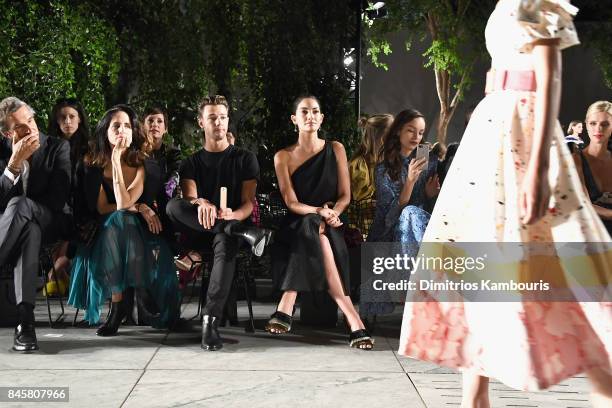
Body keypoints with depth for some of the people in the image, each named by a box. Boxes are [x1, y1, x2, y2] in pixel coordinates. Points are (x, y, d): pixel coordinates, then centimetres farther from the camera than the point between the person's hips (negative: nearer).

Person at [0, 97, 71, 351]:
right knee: (29, 230, -39)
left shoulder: (58, 148, -3)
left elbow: (58, 199, -9)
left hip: (46, 224, -1)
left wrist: (21, 208, -18)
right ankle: (26, 318, -45)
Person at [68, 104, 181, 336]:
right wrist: (138, 208, -17)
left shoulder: (142, 162, -5)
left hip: (138, 231, -1)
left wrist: (117, 159, -21)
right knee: (119, 220, -34)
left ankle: (118, 306, -26)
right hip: (105, 232, 1)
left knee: (119, 220, -35)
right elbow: (101, 208, -7)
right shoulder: (95, 165, 0)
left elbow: (123, 202, -21)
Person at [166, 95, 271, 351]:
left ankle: (210, 321, -46)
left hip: (231, 223, -2)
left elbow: (248, 203, 1)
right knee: (173, 206, -31)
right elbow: (189, 198, -5)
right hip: (200, 230, 2)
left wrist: (232, 215, -25)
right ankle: (244, 234, -36)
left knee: (225, 245, -40)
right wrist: (201, 204, -32)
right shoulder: (191, 163, 15)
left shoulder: (244, 159, 12)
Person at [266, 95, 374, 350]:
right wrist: (320, 212, -24)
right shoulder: (283, 157, 6)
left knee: (314, 231, -37)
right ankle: (353, 320, -45)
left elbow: (345, 195, 5)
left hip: (329, 225, 1)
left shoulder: (335, 150, 9)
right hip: (296, 226, -1)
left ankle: (286, 309, -39)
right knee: (314, 228, -37)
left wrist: (331, 213, -18)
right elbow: (291, 202, -4)